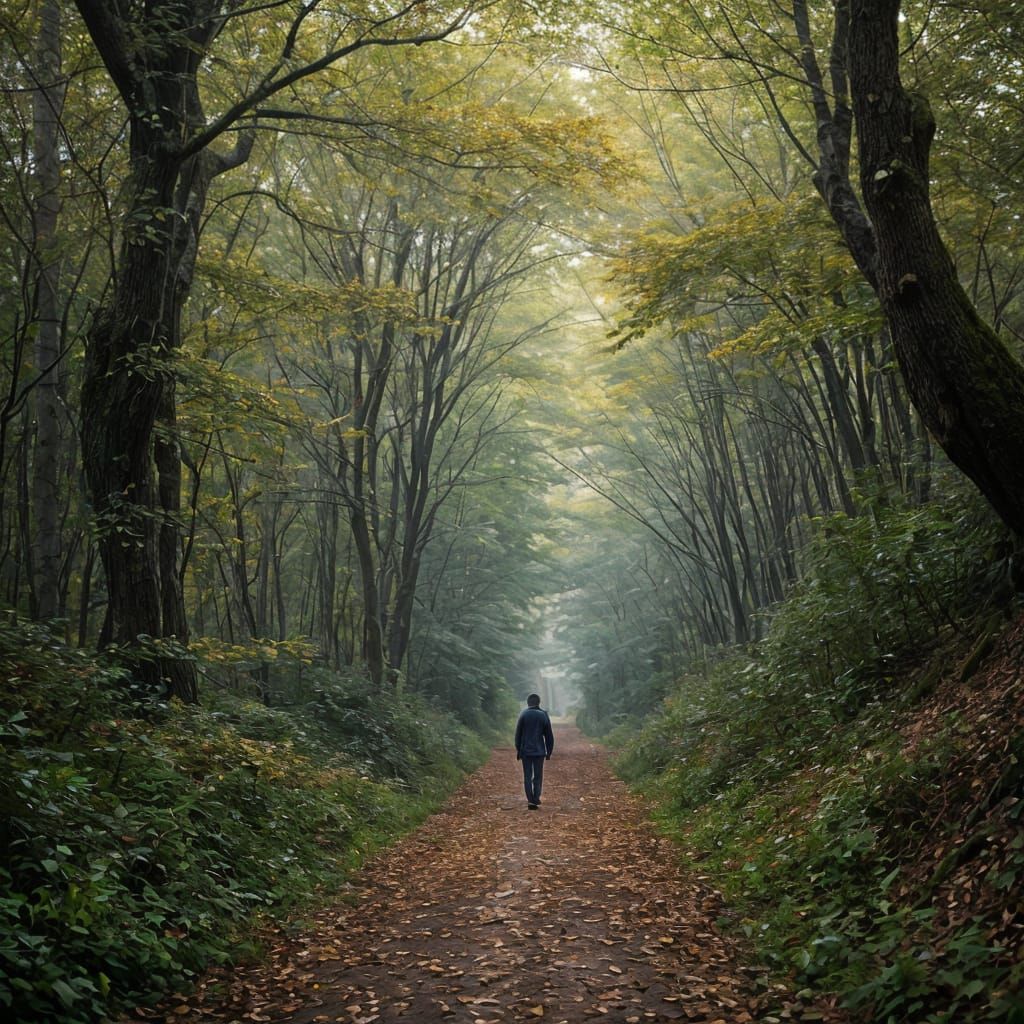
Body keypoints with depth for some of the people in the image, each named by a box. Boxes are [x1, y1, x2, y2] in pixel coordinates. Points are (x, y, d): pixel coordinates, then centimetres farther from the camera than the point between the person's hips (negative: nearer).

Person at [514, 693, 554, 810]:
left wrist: (518, 750, 7)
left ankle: (531, 801, -2)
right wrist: (549, 752, 10)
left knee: (527, 776, 4)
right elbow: (549, 736, 3)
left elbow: (518, 734, -2)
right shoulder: (543, 715, 0)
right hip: (539, 751, 1)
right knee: (538, 776, 9)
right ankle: (536, 799, 1)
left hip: (526, 751, -1)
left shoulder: (523, 714, -3)